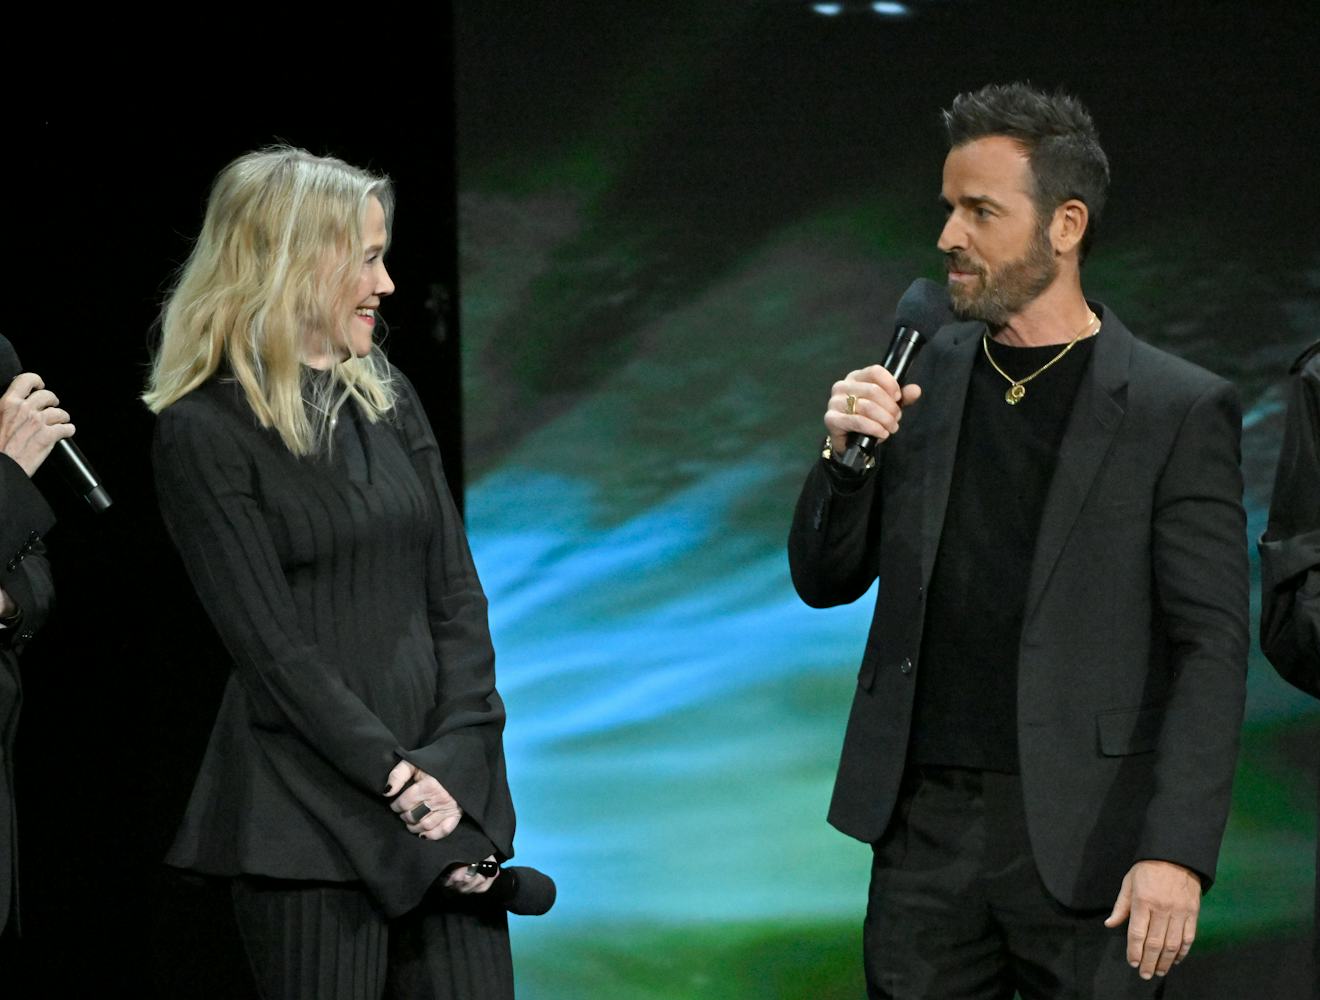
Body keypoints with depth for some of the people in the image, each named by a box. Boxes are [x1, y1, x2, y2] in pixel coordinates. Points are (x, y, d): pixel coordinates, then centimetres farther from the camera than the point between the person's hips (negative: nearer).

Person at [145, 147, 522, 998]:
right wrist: (397, 780, -14)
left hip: (444, 791, 5)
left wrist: (454, 764, -5)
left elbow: (457, 596, 9)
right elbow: (273, 645, -10)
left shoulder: (388, 399, 13)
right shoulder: (205, 432, -4)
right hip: (310, 817, -5)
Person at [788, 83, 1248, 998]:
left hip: (1086, 841, -4)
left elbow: (1211, 647, -7)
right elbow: (826, 581, 14)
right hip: (927, 823, 4)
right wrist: (845, 455, -6)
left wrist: (1178, 853, -16)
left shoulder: (1179, 409, -5)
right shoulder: (921, 379, 8)